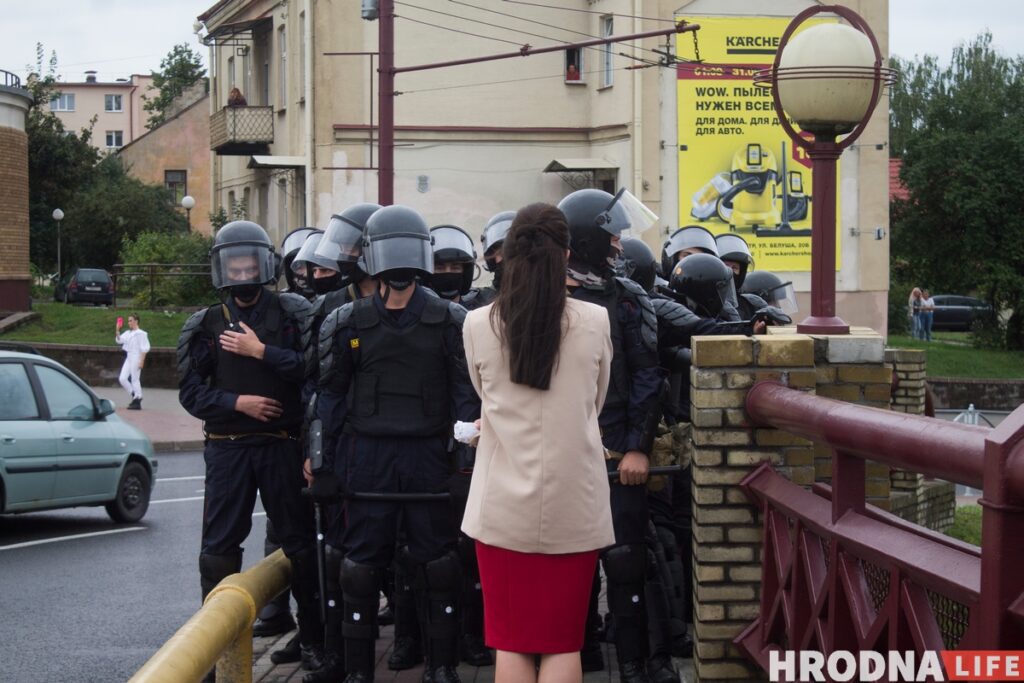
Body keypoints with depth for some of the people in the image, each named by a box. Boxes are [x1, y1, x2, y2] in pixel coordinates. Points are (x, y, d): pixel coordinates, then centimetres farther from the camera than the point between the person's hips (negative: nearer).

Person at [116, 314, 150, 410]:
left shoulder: (141, 333, -10)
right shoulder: (127, 333, 13)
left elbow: (144, 349, -12)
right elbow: (119, 340, 5)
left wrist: (141, 361, -16)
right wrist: (118, 330, -9)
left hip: (136, 359, -8)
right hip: (128, 358, 8)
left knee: (135, 380, -3)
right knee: (122, 378, 4)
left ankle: (137, 402, 4)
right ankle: (135, 395, 18)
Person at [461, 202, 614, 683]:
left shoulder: (478, 325, -5)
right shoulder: (595, 322, -5)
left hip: (504, 507, 0)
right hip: (573, 508, 0)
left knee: (511, 644, 9)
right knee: (563, 644, 8)